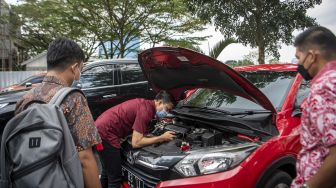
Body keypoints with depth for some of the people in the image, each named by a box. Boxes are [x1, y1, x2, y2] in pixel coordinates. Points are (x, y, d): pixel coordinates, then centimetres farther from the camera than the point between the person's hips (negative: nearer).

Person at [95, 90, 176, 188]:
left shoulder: (145, 104, 9)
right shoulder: (146, 110, -19)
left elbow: (137, 134, 18)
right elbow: (136, 143, -19)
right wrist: (162, 138, -12)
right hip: (106, 133, -10)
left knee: (107, 171, 25)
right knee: (115, 177, 0)